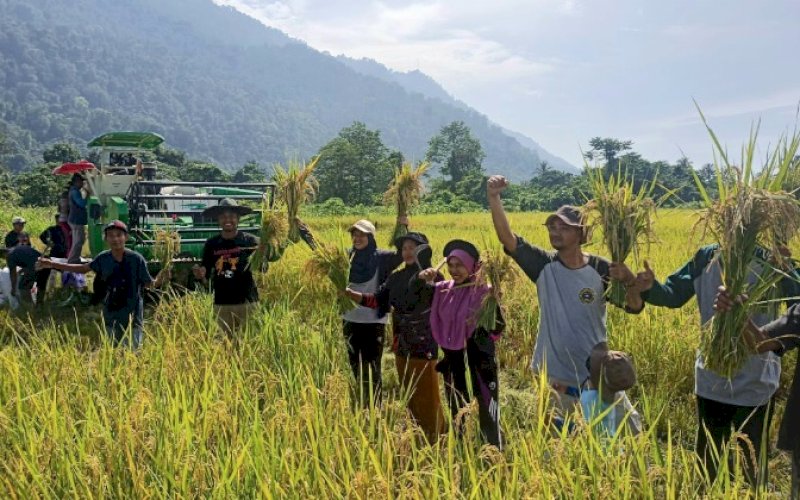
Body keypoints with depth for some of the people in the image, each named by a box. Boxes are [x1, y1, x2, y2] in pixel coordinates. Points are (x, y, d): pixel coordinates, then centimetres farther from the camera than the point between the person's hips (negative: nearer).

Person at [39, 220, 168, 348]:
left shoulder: (136, 259, -15)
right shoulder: (103, 258, -4)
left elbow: (148, 284, -10)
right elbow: (84, 268, 12)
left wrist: (159, 281, -33)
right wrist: (52, 264, 13)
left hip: (132, 317, -4)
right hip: (111, 317, 4)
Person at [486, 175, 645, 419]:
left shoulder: (601, 269, -8)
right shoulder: (544, 265, -6)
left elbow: (635, 307, -8)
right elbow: (507, 238, -16)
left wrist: (630, 281, -29)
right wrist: (494, 198, -28)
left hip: (595, 374, -1)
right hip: (554, 374, 1)